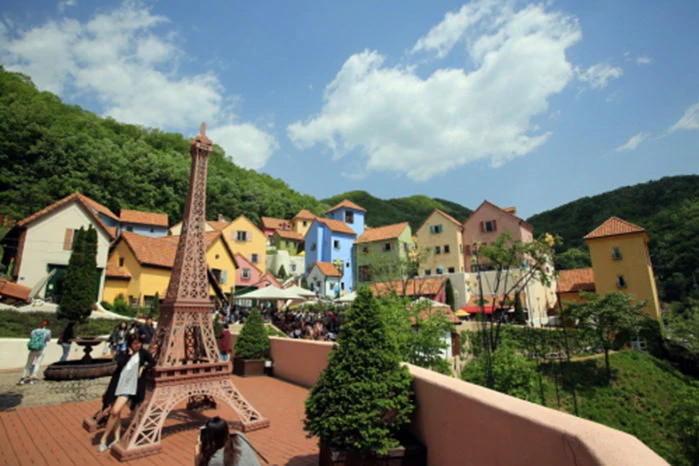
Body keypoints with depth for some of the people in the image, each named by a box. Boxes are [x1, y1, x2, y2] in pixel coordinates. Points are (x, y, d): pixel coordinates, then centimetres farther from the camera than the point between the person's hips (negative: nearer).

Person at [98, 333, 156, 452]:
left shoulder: (142, 353, 3)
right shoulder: (122, 353, 7)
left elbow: (153, 362, 5)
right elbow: (119, 362, -12)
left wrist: (143, 367, -9)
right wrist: (128, 354, -9)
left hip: (129, 386, -3)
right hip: (117, 384, 3)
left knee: (115, 412, -12)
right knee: (116, 413, 8)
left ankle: (104, 438, 6)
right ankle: (117, 438, 22)